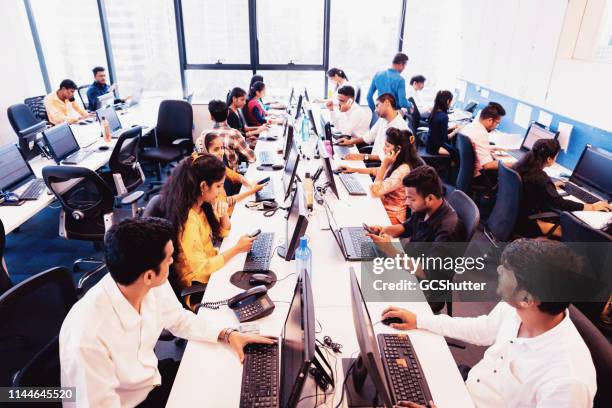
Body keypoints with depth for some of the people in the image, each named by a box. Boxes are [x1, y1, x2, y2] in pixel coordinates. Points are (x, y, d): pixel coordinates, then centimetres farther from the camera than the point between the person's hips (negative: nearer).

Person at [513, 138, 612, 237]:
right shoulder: (540, 177, -25)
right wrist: (593, 207, -12)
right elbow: (560, 203, -24)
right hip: (524, 223, -8)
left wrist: (551, 186, 31)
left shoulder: (520, 165, -2)